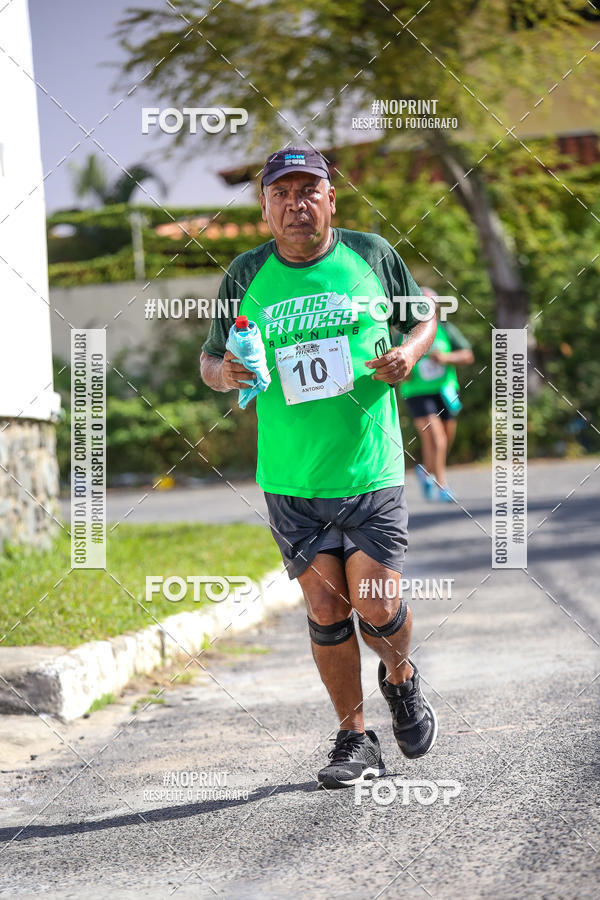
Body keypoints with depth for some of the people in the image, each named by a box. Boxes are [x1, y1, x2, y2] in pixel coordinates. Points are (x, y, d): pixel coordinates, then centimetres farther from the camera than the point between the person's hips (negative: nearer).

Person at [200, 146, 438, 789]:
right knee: (325, 609, 3)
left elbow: (424, 319, 14)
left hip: (370, 471, -1)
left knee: (377, 607, -5)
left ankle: (401, 680, 29)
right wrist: (223, 373, -12)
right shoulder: (246, 275, 2)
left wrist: (409, 353, -7)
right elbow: (209, 359, 11)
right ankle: (354, 738, 18)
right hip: (290, 479, 1)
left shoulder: (372, 255, 1)